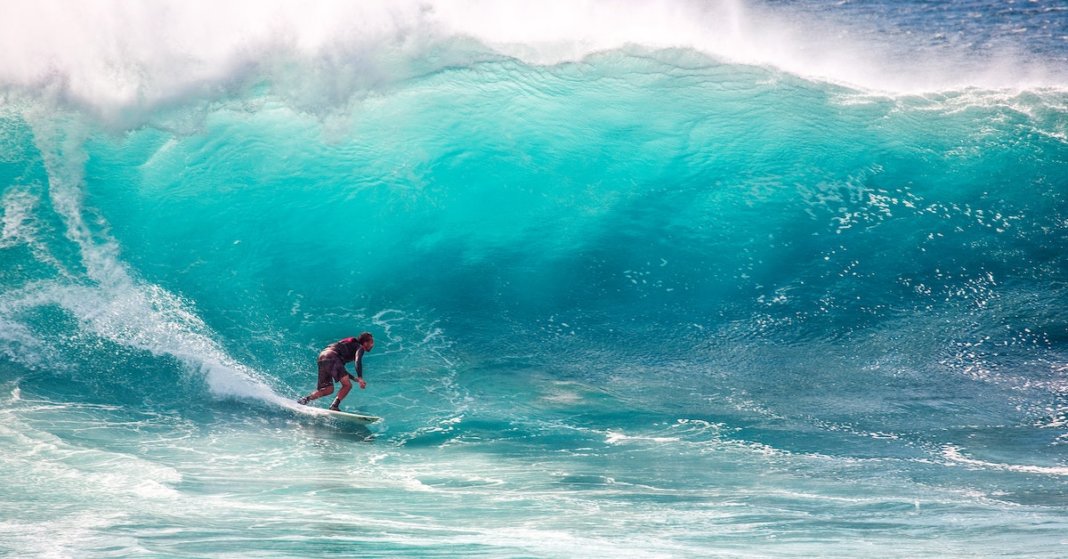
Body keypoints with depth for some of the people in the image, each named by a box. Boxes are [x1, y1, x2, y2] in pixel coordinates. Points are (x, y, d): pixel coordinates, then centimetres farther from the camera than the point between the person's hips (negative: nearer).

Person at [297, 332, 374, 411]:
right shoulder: (360, 347, 9)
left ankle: (306, 399, 3)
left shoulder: (350, 345, 35)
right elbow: (358, 361, -14)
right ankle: (334, 406, -20)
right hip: (332, 358, -9)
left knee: (329, 389, 13)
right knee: (347, 385, -12)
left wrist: (355, 378, 36)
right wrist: (360, 378, -23)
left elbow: (340, 368, 39)